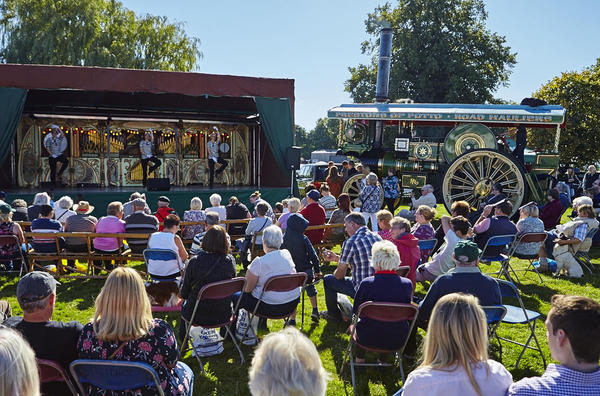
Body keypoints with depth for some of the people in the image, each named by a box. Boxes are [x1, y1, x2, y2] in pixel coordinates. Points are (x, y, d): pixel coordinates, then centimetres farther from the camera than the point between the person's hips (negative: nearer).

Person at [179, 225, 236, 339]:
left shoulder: (195, 261, -17)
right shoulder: (230, 260, -11)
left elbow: (184, 293, -6)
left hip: (198, 316, -2)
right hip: (224, 316, 2)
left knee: (184, 304, 30)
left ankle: (182, 338, 46)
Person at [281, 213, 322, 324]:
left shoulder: (283, 239, -7)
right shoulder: (303, 238, -13)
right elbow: (313, 255, -11)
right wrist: (317, 271, 1)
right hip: (306, 272, -1)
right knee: (310, 287, 26)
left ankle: (292, 319, 11)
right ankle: (315, 310, 30)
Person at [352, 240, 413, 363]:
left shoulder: (367, 283, -19)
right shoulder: (407, 284, -12)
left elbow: (355, 310, -3)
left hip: (369, 338, -2)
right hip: (398, 340, 2)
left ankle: (359, 358, 37)